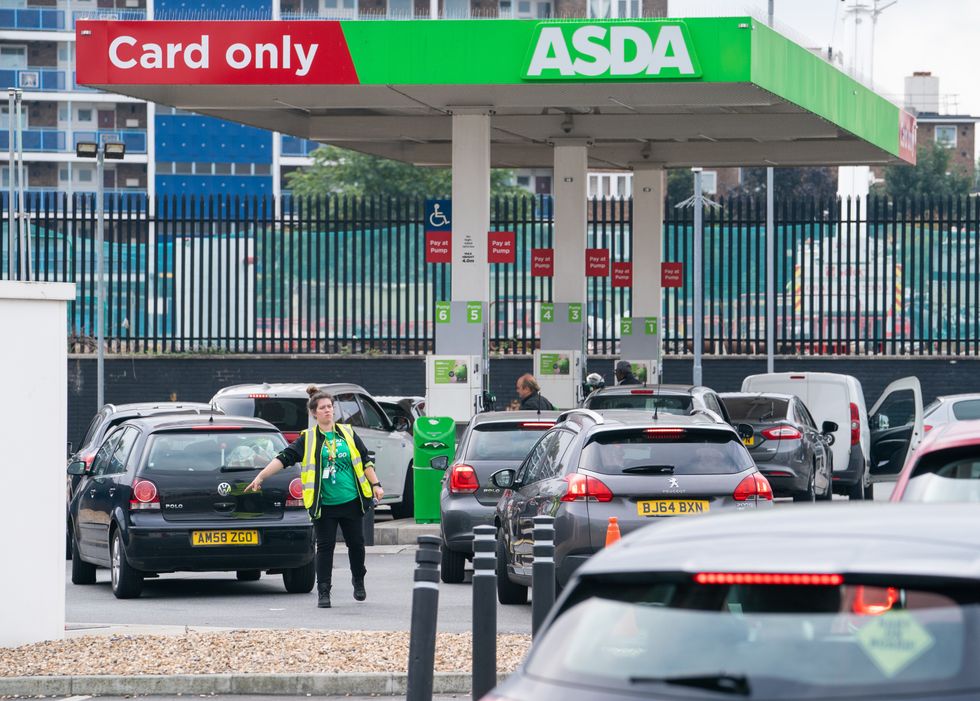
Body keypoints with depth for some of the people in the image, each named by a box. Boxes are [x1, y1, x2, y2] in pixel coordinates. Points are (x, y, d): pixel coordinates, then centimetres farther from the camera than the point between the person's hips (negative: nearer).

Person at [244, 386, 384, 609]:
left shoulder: (347, 433, 7)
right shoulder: (307, 439, -1)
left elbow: (365, 461, 13)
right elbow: (284, 458, -7)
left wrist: (376, 485, 8)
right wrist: (261, 476, -16)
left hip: (351, 501, 2)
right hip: (324, 505, -2)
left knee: (356, 543, 9)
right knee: (325, 547, -2)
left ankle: (358, 581, 30)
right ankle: (323, 592, 3)